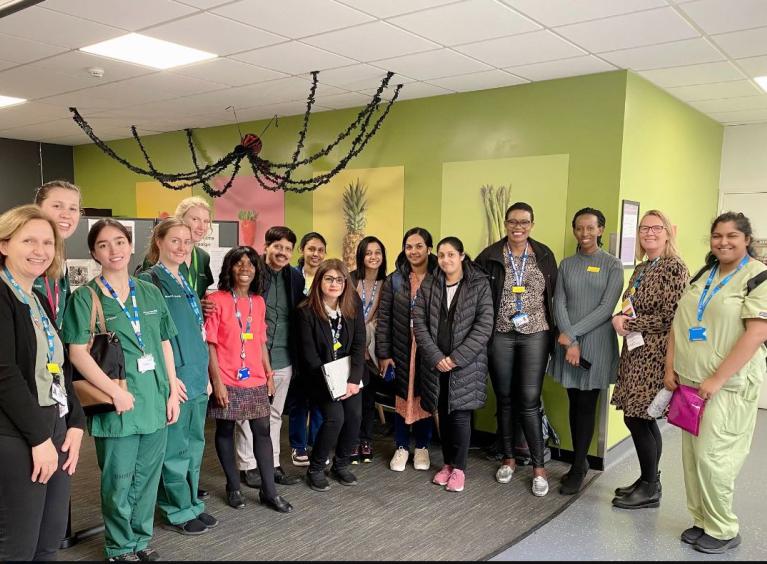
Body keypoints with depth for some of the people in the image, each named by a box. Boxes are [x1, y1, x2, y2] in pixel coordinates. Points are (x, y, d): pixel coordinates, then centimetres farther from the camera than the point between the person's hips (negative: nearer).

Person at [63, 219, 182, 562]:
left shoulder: (150, 292, 8)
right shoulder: (85, 297, -6)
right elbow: (77, 353, -11)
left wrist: (173, 391, 6)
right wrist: (115, 391, -17)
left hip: (156, 401, 4)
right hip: (118, 405, -4)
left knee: (147, 478, 15)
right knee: (119, 482, 7)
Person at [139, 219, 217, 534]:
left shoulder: (185, 282, 14)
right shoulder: (149, 281, -10)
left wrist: (205, 373, 17)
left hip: (197, 377, 8)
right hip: (173, 378, -8)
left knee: (194, 445, 16)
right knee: (174, 449, 4)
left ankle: (191, 504, 29)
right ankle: (177, 512, 19)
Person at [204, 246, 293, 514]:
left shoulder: (259, 302, 9)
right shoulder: (216, 300, -7)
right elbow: (210, 344, -9)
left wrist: (268, 373, 12)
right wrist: (216, 381, -13)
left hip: (255, 380, 5)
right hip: (226, 381, -4)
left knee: (262, 431, 6)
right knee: (225, 431, 9)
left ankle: (269, 491, 15)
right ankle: (233, 487, 25)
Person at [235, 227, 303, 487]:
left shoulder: (295, 278, 8)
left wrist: (297, 357, 9)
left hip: (283, 359, 5)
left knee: (274, 415, 15)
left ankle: (272, 464, 27)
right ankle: (247, 466, 20)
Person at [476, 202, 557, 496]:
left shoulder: (544, 255, 3)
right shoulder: (490, 256, -1)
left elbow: (554, 295, 7)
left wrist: (553, 332, 2)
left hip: (535, 335, 0)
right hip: (500, 336, 1)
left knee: (529, 400, -4)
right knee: (504, 399, 10)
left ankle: (538, 467, 9)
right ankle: (508, 458, 26)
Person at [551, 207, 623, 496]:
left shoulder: (612, 264, -2)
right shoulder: (566, 264, 8)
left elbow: (606, 308, -9)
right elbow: (559, 304, 1)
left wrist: (573, 332, -13)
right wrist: (570, 341, -12)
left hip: (597, 344, -3)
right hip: (569, 343, 3)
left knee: (586, 405, 2)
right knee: (574, 403, 9)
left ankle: (577, 469, 13)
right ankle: (580, 461, 23)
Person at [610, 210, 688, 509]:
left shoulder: (674, 268, -11)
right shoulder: (641, 268, 14)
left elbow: (670, 317, -17)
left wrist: (627, 322, -13)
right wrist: (622, 320, -2)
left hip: (654, 355, -8)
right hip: (636, 351, 8)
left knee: (637, 418, -4)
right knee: (642, 419, 13)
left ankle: (650, 488, 12)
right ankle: (649, 481, 27)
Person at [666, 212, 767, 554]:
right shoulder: (702, 275, 12)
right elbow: (679, 322, 13)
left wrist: (718, 379, -19)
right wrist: (670, 366, 4)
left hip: (729, 385, -6)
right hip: (689, 381, 6)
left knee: (712, 456, -4)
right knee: (692, 455, 10)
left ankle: (723, 530, 15)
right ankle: (702, 520, 26)